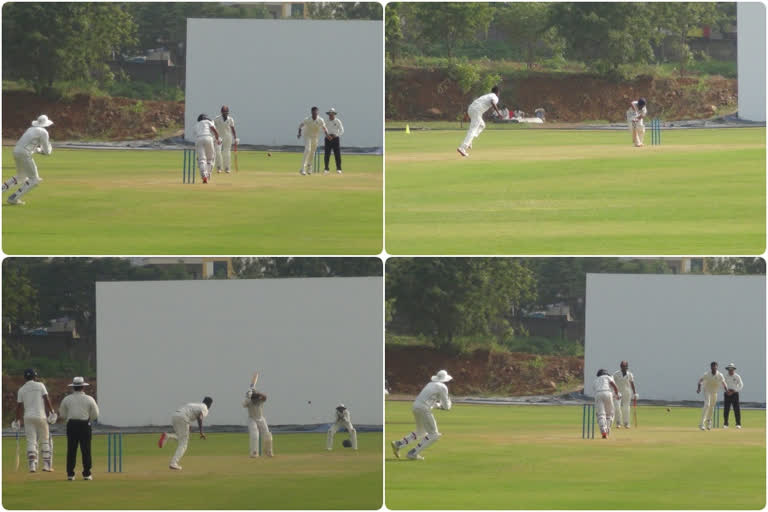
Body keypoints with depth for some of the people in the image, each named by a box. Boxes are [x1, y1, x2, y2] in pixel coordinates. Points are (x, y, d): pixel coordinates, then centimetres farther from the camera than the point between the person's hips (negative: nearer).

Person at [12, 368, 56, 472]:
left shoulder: (21, 389, 7)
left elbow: (19, 406, 7)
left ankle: (32, 465, -12)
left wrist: (17, 420, 14)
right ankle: (46, 465, 6)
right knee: (45, 440, 8)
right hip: (41, 416, -2)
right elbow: (46, 399, -6)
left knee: (31, 441, 0)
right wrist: (52, 412, -2)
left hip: (28, 417, 2)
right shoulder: (40, 386, 2)